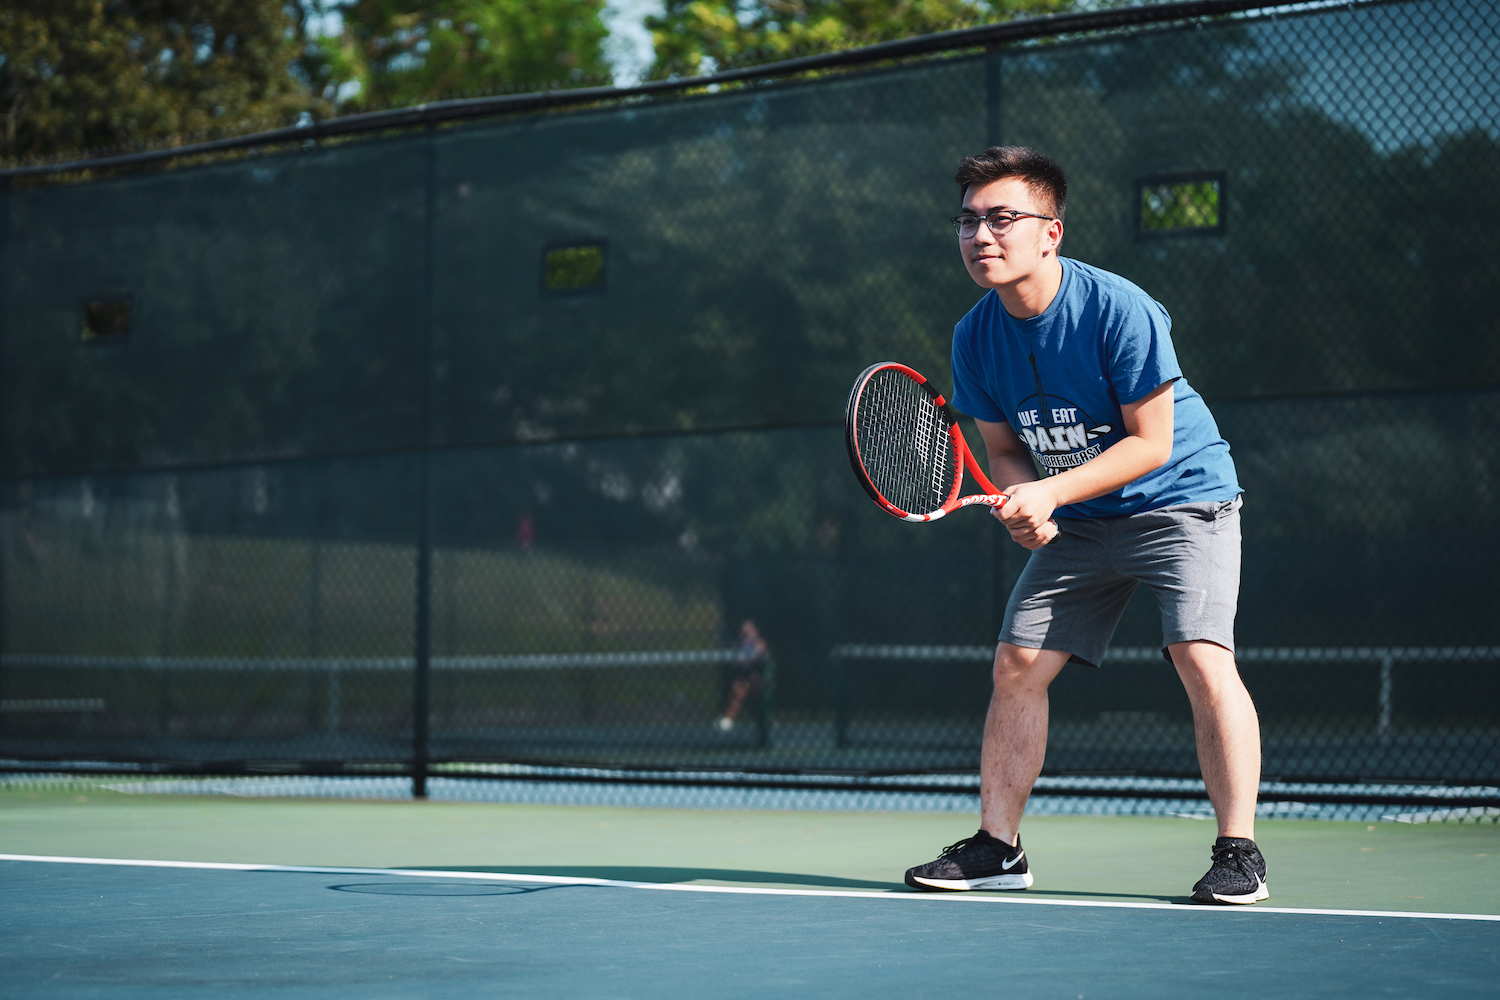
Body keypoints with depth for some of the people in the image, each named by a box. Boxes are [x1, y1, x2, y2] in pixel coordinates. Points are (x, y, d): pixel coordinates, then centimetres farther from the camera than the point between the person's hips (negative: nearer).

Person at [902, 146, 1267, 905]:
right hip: (1075, 522, 6)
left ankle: (1238, 853, -14)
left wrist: (1050, 491, -28)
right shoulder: (975, 337, -6)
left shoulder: (1120, 310, -24)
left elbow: (1151, 443, -21)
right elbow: (1007, 450, 5)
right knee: (1017, 664, 0)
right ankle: (996, 847, 11)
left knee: (1202, 658, -22)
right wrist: (1021, 503, -17)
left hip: (1179, 497, -6)